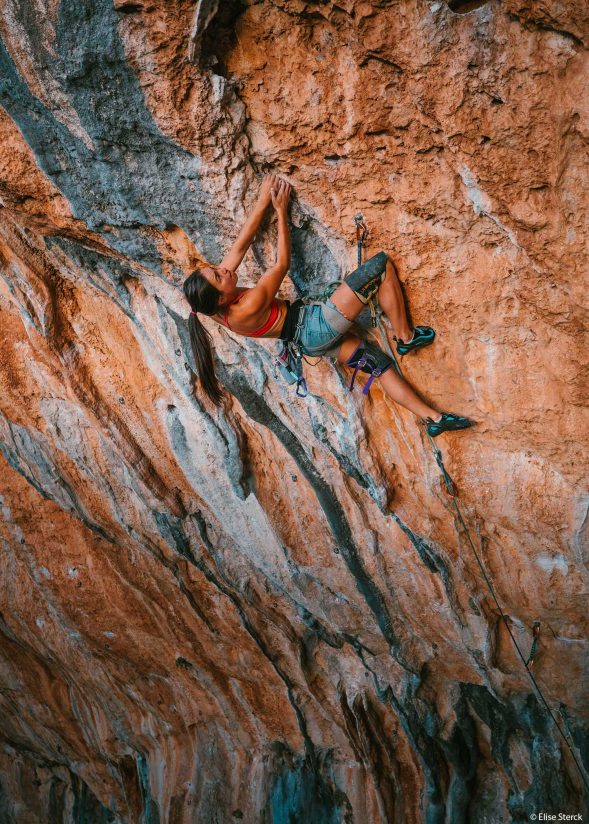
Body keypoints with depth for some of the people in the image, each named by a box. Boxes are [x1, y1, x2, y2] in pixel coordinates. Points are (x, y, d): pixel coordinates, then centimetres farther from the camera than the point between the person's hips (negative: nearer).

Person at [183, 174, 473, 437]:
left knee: (380, 364, 16)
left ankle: (433, 418, 22)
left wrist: (262, 202, 2)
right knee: (382, 265, -10)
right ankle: (405, 337, 4)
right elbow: (281, 263, -16)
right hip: (319, 326, -10)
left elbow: (240, 245, 0)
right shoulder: (247, 308, -31)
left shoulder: (216, 308, -8)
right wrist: (280, 210, -6)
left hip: (309, 340, 10)